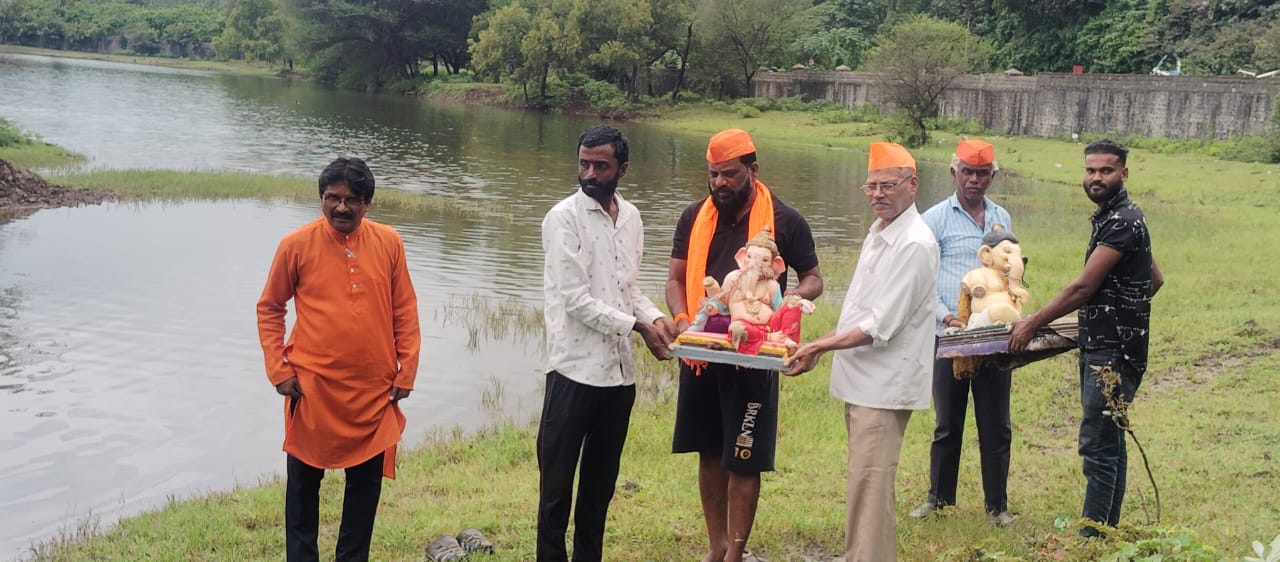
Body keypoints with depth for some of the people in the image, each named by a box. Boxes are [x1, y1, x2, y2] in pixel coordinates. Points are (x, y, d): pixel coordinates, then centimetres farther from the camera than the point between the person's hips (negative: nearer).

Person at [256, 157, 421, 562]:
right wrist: (279, 370, -4)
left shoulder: (389, 243, -1)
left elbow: (405, 311, 4)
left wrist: (406, 372, 1)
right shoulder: (297, 244, -5)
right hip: (312, 387, -1)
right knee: (304, 479, 9)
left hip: (374, 388, 2)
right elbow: (269, 308, 3)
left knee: (366, 480, 12)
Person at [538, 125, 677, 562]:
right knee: (558, 481, 2)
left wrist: (656, 317, 0)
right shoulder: (564, 218, -10)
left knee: (602, 480, 15)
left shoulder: (631, 217, 9)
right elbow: (576, 300, -15)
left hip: (620, 369, 6)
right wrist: (638, 326, -13)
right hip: (576, 368, -6)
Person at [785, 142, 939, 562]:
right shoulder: (878, 233, 12)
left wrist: (820, 347, -17)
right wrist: (823, 345, 11)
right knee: (864, 481, 17)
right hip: (862, 378, 9)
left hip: (885, 384, -9)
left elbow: (881, 327, -21)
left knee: (870, 484, -8)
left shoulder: (915, 245, -17)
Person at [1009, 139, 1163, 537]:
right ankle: (1107, 531, 19)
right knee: (1108, 443, 13)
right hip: (1100, 347, 10)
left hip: (1113, 353, -10)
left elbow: (1083, 287, -17)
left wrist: (1032, 324, -10)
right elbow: (1154, 279, 26)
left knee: (1098, 445, -10)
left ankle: (1092, 538, -7)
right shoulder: (1111, 217, 16)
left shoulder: (1123, 221, -15)